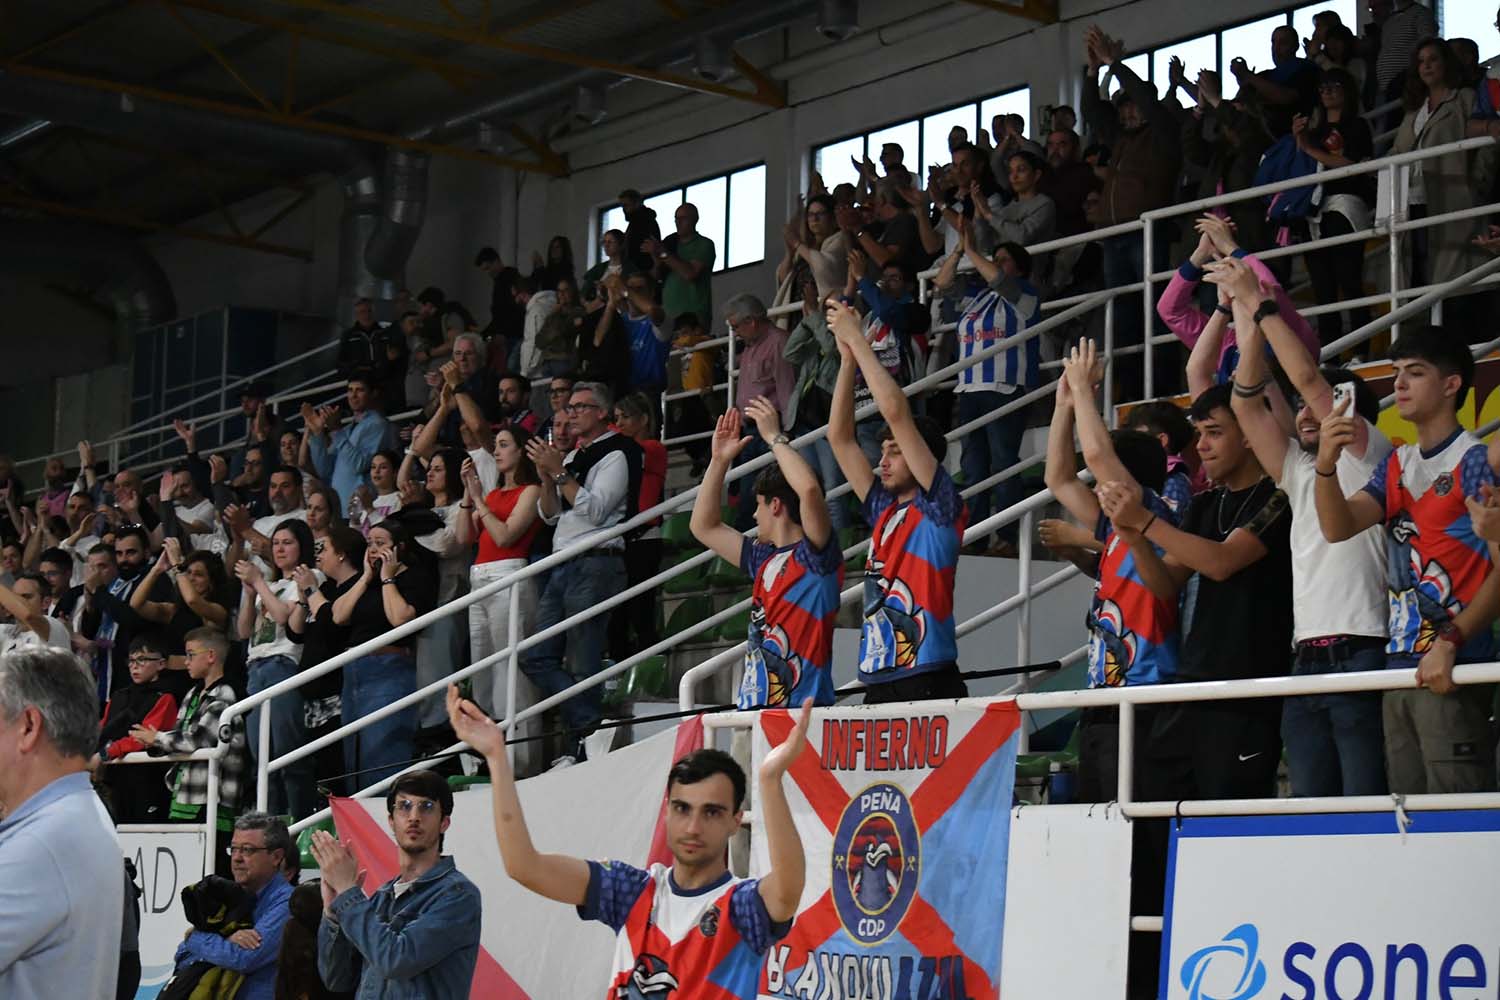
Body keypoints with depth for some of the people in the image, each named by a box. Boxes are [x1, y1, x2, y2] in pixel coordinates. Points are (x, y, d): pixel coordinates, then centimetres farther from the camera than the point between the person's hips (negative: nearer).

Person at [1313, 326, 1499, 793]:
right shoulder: (1395, 465, 17)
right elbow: (1338, 527, 4)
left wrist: (1450, 643, -20)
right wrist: (1326, 467, -14)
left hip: (1454, 667, -7)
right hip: (1400, 665, 7)